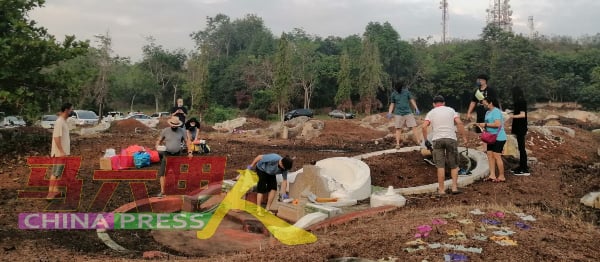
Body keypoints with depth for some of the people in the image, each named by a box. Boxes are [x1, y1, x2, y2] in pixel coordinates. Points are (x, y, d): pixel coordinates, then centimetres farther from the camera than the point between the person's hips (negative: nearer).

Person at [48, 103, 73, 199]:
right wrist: (61, 151, -24)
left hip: (64, 152, 9)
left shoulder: (64, 121, 11)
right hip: (59, 153, -9)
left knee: (59, 172, 14)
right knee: (55, 172, -6)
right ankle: (50, 193, -3)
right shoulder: (59, 122, -18)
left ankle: (55, 190, 21)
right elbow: (56, 137, -22)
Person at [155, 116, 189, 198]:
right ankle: (162, 191, -6)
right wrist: (157, 146, -16)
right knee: (162, 173, -8)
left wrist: (189, 152, -6)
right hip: (167, 154, -1)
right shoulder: (165, 130, -4)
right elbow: (159, 140, 5)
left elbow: (187, 141, 3)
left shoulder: (181, 131, -3)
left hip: (177, 155, 1)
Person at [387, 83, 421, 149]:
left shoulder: (406, 92, 3)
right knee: (398, 129, -3)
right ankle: (397, 144, 0)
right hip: (398, 114, -1)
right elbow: (392, 104, 12)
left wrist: (416, 109, -1)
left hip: (408, 112, 1)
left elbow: (411, 100, 8)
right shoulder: (394, 94, 4)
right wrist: (389, 113, 3)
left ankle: (418, 141, -1)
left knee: (414, 126, -6)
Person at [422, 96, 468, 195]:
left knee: (440, 166, 2)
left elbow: (424, 126, -5)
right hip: (451, 138, 0)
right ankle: (454, 187, 5)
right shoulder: (451, 110, 12)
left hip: (437, 139, 0)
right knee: (454, 165, 11)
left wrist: (426, 140, 3)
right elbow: (459, 123, -3)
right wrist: (464, 137, -1)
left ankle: (441, 189, 5)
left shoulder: (431, 113, 10)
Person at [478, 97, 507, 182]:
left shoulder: (496, 111, -13)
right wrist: (482, 125, 6)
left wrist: (485, 124, -18)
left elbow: (497, 124, -24)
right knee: (490, 155, 5)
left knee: (497, 156, -8)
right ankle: (492, 175, 7)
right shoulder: (488, 112, 16)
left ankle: (501, 176, 1)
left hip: (498, 138, -10)